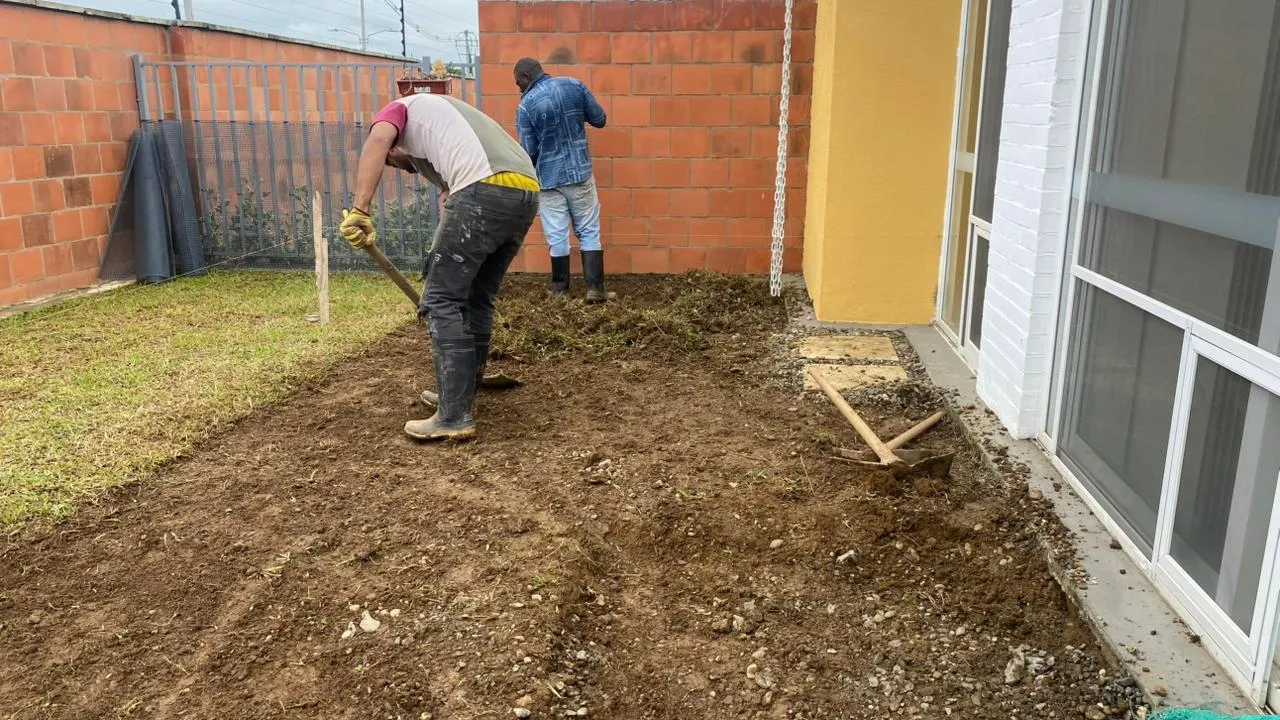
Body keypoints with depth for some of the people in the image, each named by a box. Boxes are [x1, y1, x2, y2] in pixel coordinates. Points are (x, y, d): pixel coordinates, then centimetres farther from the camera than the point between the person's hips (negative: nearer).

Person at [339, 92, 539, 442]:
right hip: (526, 192, 8)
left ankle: (454, 417, -2)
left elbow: (376, 142, -7)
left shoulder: (398, 110, 20)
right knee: (477, 299, 20)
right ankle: (464, 392, 29)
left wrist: (359, 211, -13)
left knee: (441, 301, -1)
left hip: (485, 190, -8)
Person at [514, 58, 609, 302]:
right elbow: (599, 119, 6)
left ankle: (561, 291, 12)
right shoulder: (575, 86, -2)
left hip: (548, 178, -2)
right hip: (580, 172, 2)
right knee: (589, 232, 7)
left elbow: (528, 151, -7)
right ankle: (595, 288, 2)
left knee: (557, 237, 4)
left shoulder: (526, 105, -11)